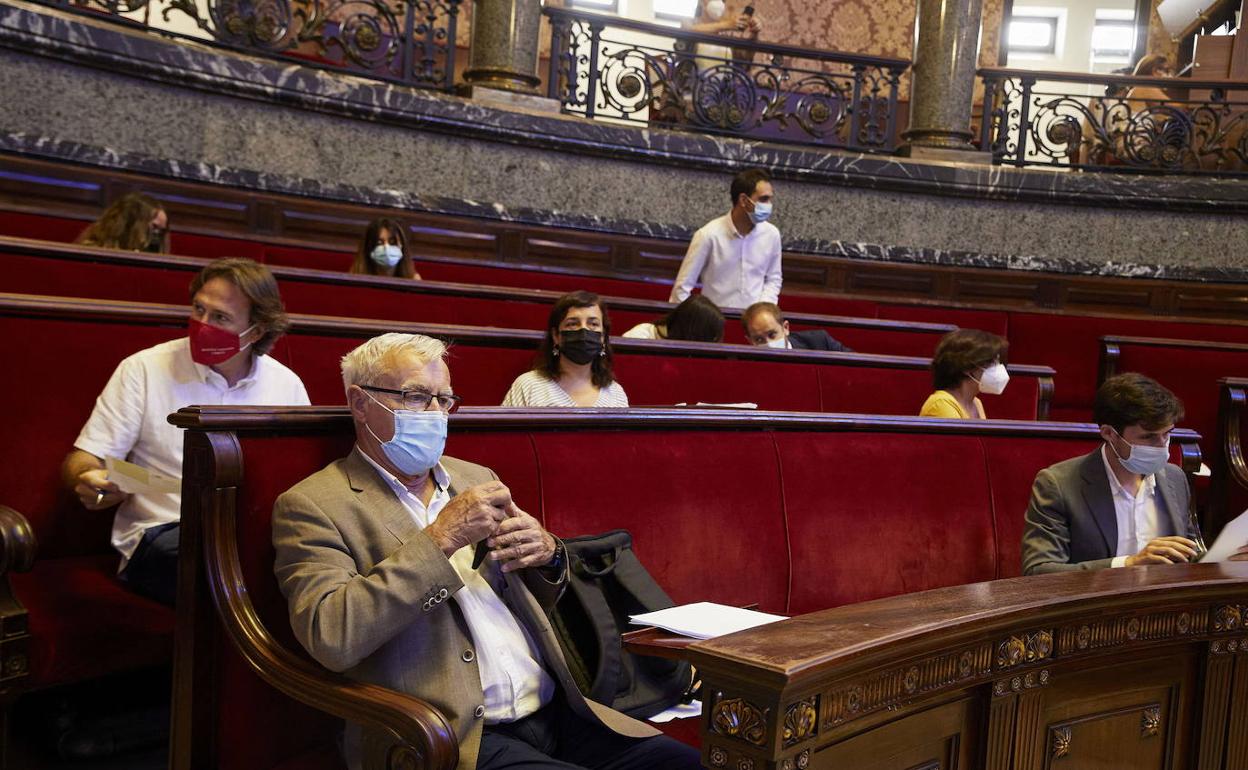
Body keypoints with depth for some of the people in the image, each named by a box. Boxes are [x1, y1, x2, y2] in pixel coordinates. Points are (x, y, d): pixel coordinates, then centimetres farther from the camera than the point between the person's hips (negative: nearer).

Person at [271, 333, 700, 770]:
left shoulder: (477, 479, 16)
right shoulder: (311, 505, -2)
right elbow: (330, 638, -18)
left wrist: (547, 554, 0)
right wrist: (441, 538, -17)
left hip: (555, 714, 7)